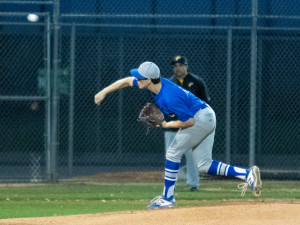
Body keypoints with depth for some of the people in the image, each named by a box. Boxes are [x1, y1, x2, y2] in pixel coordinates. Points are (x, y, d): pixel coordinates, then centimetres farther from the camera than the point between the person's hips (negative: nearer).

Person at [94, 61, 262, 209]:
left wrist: (167, 125, -13)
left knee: (173, 153, -6)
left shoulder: (169, 98, -29)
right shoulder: (158, 84, -3)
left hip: (200, 118, -10)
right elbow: (127, 81, 11)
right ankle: (247, 174, -2)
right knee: (204, 165, 8)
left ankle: (167, 198, 1)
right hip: (207, 118, 10)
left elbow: (189, 121, -23)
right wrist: (104, 92, 9)